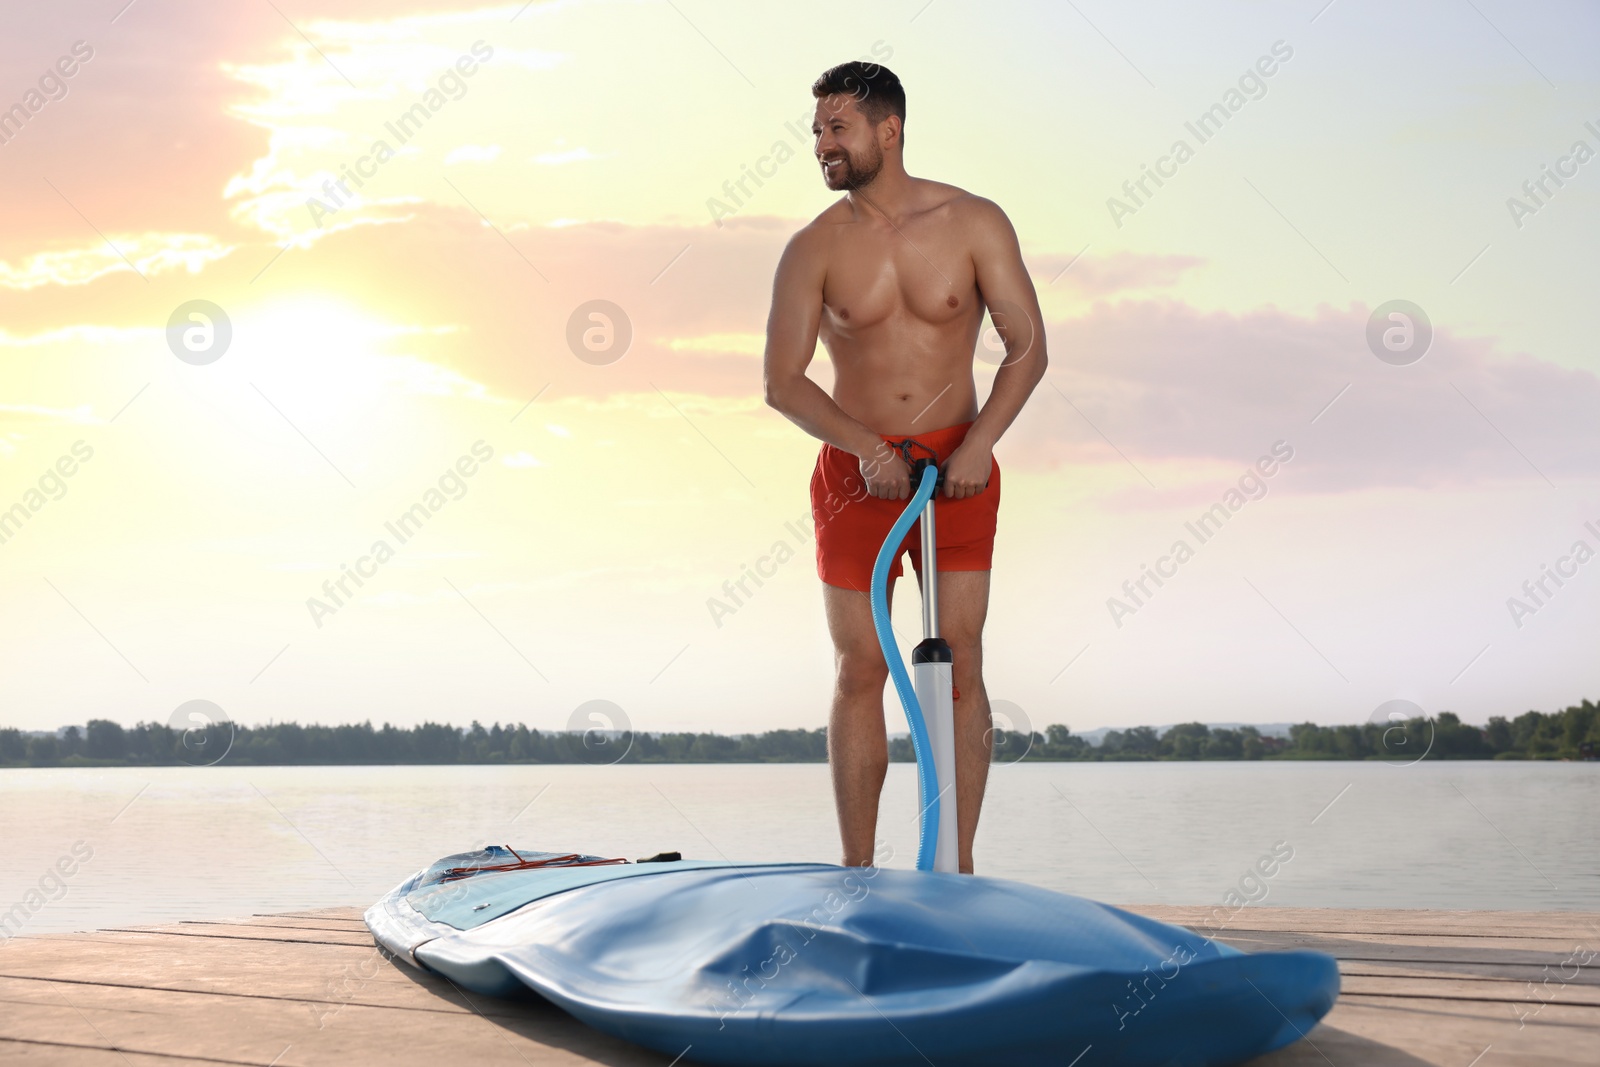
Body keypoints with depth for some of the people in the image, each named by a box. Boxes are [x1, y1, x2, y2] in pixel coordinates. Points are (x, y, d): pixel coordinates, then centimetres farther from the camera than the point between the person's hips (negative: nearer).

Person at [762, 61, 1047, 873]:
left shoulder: (973, 223, -4)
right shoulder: (814, 249, -4)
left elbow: (1027, 347, -4)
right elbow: (781, 382, -7)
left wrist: (979, 442, -17)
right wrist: (869, 449, -19)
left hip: (958, 467, 0)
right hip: (856, 469, 0)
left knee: (960, 663, -1)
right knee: (860, 671, 2)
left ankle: (959, 869, 7)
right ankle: (857, 872, 10)